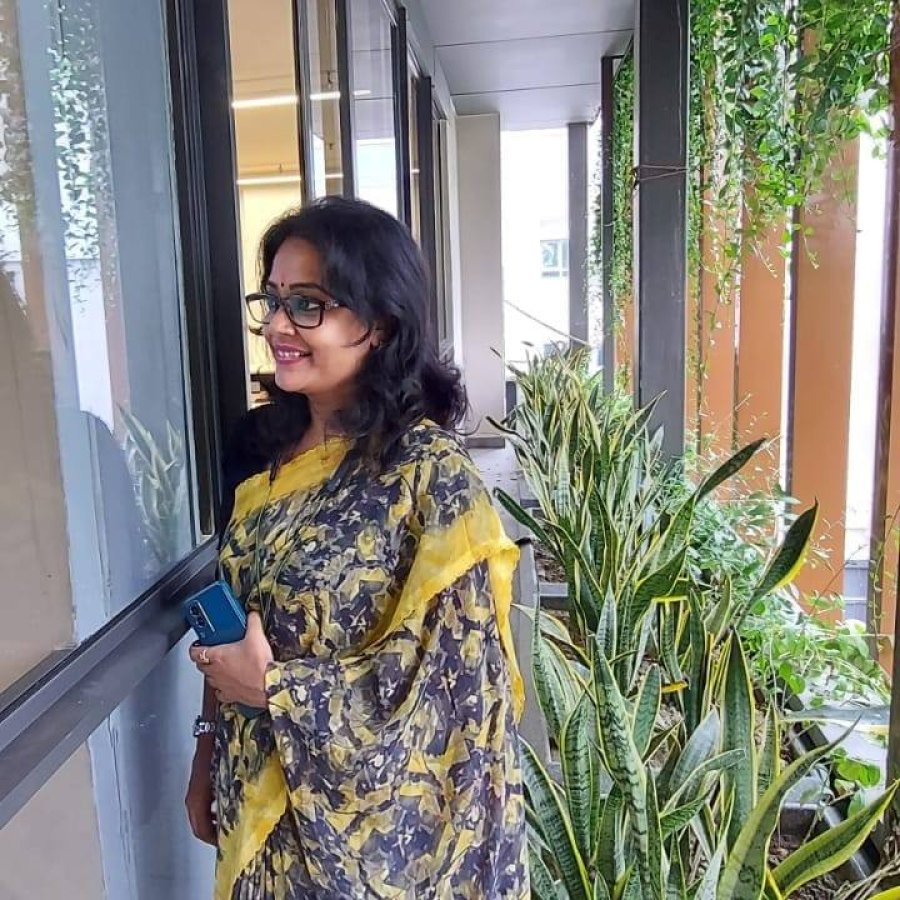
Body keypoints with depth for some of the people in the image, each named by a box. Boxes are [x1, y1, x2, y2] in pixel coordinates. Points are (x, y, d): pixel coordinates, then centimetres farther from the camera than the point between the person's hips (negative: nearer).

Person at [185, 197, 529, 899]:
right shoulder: (267, 444, -2)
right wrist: (209, 758, 9)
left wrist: (270, 685, -18)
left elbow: (452, 680, -23)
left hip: (377, 823, -6)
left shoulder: (429, 471, -23)